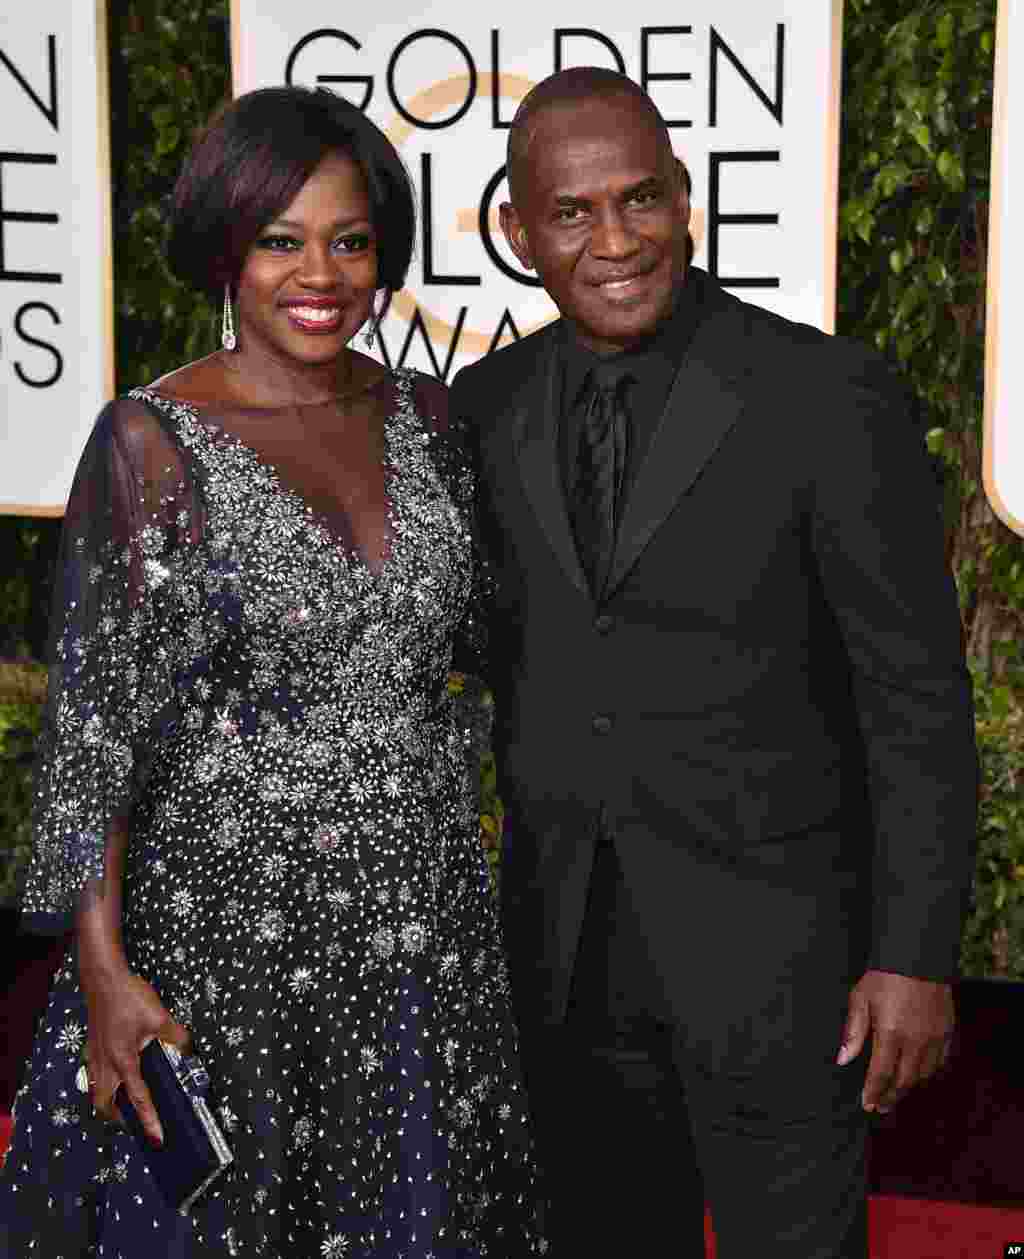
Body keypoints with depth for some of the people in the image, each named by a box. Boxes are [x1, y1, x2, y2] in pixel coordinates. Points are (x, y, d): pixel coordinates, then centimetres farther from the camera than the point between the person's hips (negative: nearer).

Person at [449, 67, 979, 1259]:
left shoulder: (828, 393, -14)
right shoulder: (488, 408, 1)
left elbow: (918, 691, -11)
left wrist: (917, 957, -12)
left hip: (771, 936, -4)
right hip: (571, 945, 5)